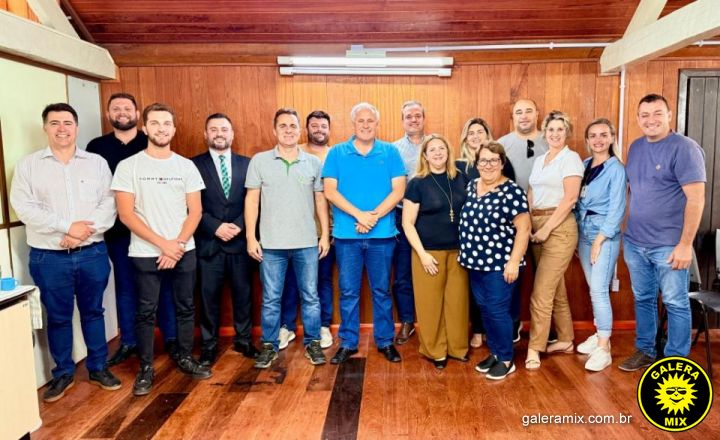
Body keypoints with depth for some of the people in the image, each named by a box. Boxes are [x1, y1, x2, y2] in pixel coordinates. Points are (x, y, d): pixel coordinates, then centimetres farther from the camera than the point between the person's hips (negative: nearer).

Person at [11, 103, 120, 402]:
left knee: (93, 312, 12)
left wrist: (85, 230, -19)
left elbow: (109, 204, -4)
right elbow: (24, 208, -9)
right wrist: (68, 227, -18)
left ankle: (98, 368, 27)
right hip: (49, 257, 0)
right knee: (58, 317, 11)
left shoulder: (97, 163, 4)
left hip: (93, 253, 1)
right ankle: (63, 373, 28)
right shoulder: (28, 165, 1)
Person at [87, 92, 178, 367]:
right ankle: (129, 341, 25)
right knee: (125, 287, 12)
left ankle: (171, 337, 20)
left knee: (163, 283, 7)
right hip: (117, 229, 2)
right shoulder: (97, 147, 6)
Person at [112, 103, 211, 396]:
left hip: (184, 251, 3)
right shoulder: (128, 166, -4)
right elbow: (125, 214, -8)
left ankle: (185, 358, 28)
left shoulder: (186, 166, 4)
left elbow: (195, 211, 2)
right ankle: (146, 368, 21)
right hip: (145, 253, -2)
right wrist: (162, 243, -14)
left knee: (185, 308, 12)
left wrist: (177, 245, -9)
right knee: (146, 312, 6)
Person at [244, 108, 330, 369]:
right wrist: (250, 236, -4)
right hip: (271, 243, -1)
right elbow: (252, 200, 1)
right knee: (270, 299, 9)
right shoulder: (259, 161, 1)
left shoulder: (313, 162, 5)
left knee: (310, 296, 9)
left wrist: (325, 234, 4)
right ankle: (269, 346, 23)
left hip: (307, 243, 1)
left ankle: (312, 343, 23)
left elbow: (320, 200, 8)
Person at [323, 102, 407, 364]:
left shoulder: (390, 152, 4)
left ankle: (385, 341, 25)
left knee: (381, 291, 11)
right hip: (346, 234, 0)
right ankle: (348, 342, 22)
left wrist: (374, 216, -15)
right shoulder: (337, 153, 4)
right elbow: (330, 191, -4)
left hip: (382, 234, 0)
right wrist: (359, 214, -15)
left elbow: (398, 191, -3)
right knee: (348, 292, 9)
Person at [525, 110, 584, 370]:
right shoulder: (539, 160, 16)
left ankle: (534, 348, 2)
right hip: (537, 226, 7)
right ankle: (566, 340, 26)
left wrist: (547, 228, -16)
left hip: (559, 227, -7)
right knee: (555, 287, 14)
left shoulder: (571, 158, -5)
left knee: (541, 291, -7)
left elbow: (570, 198, -14)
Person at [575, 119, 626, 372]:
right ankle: (600, 334, 26)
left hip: (605, 235, -6)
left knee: (599, 290, -9)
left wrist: (599, 239, -15)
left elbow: (617, 208, -11)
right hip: (583, 232, 6)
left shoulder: (616, 169, -7)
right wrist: (576, 235, 8)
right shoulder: (583, 165, 10)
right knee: (593, 289, 13)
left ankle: (603, 350, -4)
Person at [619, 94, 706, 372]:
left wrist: (685, 244, -18)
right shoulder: (636, 148, 9)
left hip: (668, 245, -6)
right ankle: (645, 351, 30)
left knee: (675, 303, 6)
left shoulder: (684, 148, -11)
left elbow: (696, 199, -15)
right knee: (643, 299, 15)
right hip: (635, 243, 6)